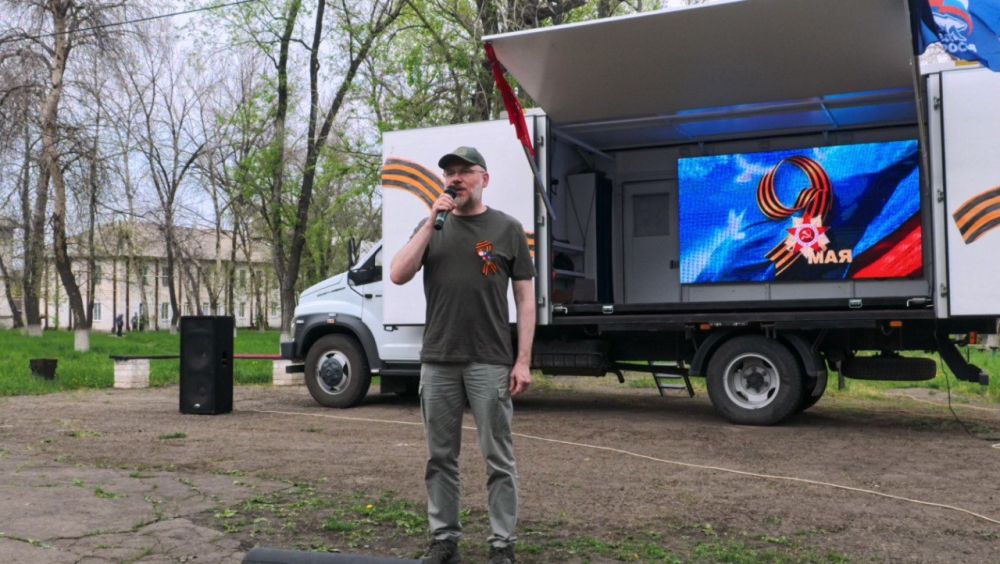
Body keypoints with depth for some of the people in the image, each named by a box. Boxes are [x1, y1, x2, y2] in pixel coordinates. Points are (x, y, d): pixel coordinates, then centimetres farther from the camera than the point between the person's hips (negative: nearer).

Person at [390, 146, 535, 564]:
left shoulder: (507, 228, 3)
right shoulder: (432, 226, 11)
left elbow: (525, 298, 1)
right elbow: (398, 276, -2)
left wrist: (523, 360, -7)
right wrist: (431, 222, -7)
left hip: (490, 362, -3)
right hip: (437, 361, 3)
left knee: (498, 458, 1)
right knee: (441, 457, 9)